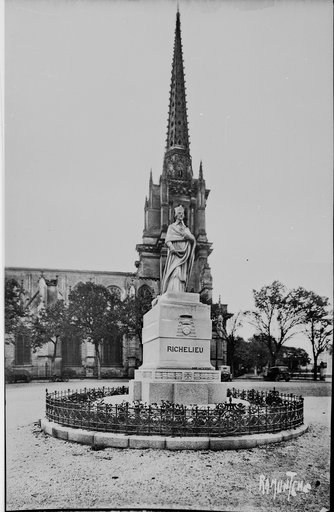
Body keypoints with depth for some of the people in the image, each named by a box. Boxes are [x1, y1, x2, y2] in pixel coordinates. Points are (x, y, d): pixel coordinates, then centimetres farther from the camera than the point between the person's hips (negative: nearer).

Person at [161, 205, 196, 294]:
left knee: (182, 276, -6)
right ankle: (173, 294, -31)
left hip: (184, 254, 4)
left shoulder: (186, 229, 22)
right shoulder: (171, 227, 13)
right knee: (174, 274, -21)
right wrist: (171, 247, -23)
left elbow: (193, 239, 5)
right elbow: (167, 240, -1)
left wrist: (187, 235, -18)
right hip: (174, 254, -4)